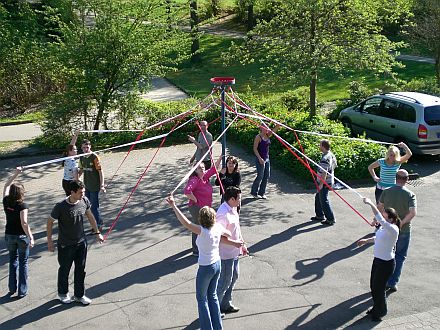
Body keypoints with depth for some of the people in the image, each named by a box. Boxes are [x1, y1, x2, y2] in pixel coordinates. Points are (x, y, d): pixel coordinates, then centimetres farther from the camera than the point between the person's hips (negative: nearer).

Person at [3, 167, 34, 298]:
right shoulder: (22, 206, -20)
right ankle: (22, 291, 13)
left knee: (13, 261, 20)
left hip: (9, 235, 5)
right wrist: (30, 237, -26)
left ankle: (12, 288, 25)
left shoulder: (6, 202, -6)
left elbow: (6, 185, 10)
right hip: (21, 236, -4)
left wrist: (16, 174, 12)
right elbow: (24, 223, -27)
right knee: (23, 263, 9)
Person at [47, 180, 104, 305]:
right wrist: (49, 241, -5)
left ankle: (79, 295, 32)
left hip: (81, 242, 4)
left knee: (80, 270, 14)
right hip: (65, 245, -4)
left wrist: (97, 233, 12)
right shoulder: (61, 207, -25)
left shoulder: (84, 201, -10)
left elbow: (90, 216, 7)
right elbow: (50, 222, -10)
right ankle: (63, 294, 39)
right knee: (64, 270, 15)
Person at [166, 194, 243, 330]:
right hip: (217, 264, 7)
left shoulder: (202, 231, -27)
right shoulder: (218, 228, -8)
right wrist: (234, 243, 33)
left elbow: (186, 223, -37)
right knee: (212, 295, 24)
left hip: (205, 268, -7)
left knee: (201, 298, 14)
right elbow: (228, 234, 12)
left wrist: (174, 206, -39)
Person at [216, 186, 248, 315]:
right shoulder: (223, 214, -27)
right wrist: (235, 243, -25)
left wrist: (242, 244, 18)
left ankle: (226, 304, 37)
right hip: (226, 254, -10)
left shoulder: (233, 209, 4)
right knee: (225, 281, 3)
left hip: (234, 252, 10)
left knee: (234, 277, 21)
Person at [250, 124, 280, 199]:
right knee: (260, 176, -5)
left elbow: (275, 130, 8)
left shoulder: (268, 136, 9)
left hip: (267, 159, 8)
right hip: (260, 159, -8)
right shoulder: (258, 137, -11)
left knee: (266, 176, 8)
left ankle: (262, 193, 16)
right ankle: (254, 193, 9)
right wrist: (259, 158, -22)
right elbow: (255, 148, -15)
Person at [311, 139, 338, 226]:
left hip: (324, 182, -10)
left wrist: (321, 184, -21)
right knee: (318, 197, 21)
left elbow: (324, 173, -26)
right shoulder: (331, 155, 5)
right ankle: (320, 215, 32)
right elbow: (335, 165, 19)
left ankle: (330, 219, 4)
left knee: (324, 200, -2)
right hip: (329, 180, 10)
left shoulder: (325, 158, -25)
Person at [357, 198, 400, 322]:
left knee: (379, 288, 5)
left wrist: (371, 204, -43)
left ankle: (380, 312, 27)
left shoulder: (393, 229, -26)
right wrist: (366, 240, 14)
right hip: (377, 260, 9)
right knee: (373, 286, 19)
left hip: (386, 263, -9)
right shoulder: (384, 227, 2)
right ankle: (376, 308, 40)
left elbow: (380, 220, -43)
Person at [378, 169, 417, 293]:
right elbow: (413, 212, -24)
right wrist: (402, 222, -17)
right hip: (403, 231, -3)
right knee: (399, 257, 12)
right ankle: (392, 283, 12)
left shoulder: (386, 192, -6)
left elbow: (379, 207, 2)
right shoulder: (410, 195, -14)